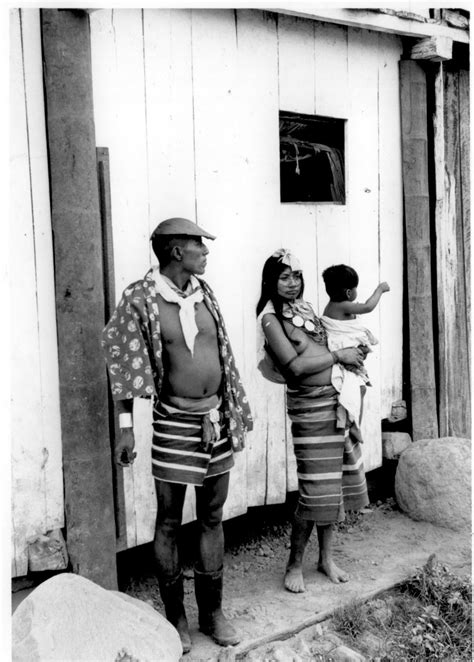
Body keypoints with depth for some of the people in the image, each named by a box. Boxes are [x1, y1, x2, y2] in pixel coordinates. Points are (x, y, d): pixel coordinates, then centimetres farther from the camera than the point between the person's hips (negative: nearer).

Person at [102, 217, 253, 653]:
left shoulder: (204, 293, 6)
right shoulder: (141, 298, -10)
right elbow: (124, 366, -7)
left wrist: (237, 408, 15)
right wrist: (126, 427, -9)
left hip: (217, 418, 5)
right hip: (174, 422, -5)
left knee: (213, 518, 13)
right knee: (169, 522, 7)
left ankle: (212, 612, 26)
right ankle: (175, 616, 23)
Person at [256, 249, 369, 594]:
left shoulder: (305, 308, 12)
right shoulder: (271, 318, -10)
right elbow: (296, 365, -18)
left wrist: (353, 354, 5)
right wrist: (338, 356, -11)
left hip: (338, 401, 7)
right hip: (311, 408, -7)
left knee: (335, 485, 13)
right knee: (316, 491, -4)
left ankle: (326, 557, 28)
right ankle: (295, 565, 15)